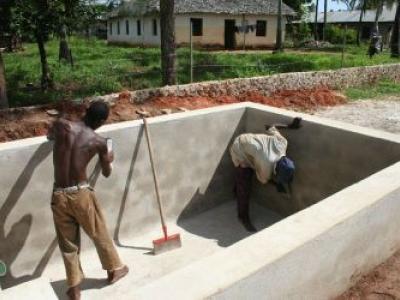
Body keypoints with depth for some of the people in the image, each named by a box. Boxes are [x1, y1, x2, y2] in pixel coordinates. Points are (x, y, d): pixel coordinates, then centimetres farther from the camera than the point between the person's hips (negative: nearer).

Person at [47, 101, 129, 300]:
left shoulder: (61, 125, -3)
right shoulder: (99, 142, -5)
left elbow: (50, 136, 22)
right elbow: (106, 173, 10)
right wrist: (109, 160, 29)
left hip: (59, 196, 2)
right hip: (81, 194, -2)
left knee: (68, 243, 17)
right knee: (100, 234, 20)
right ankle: (114, 269, 41)